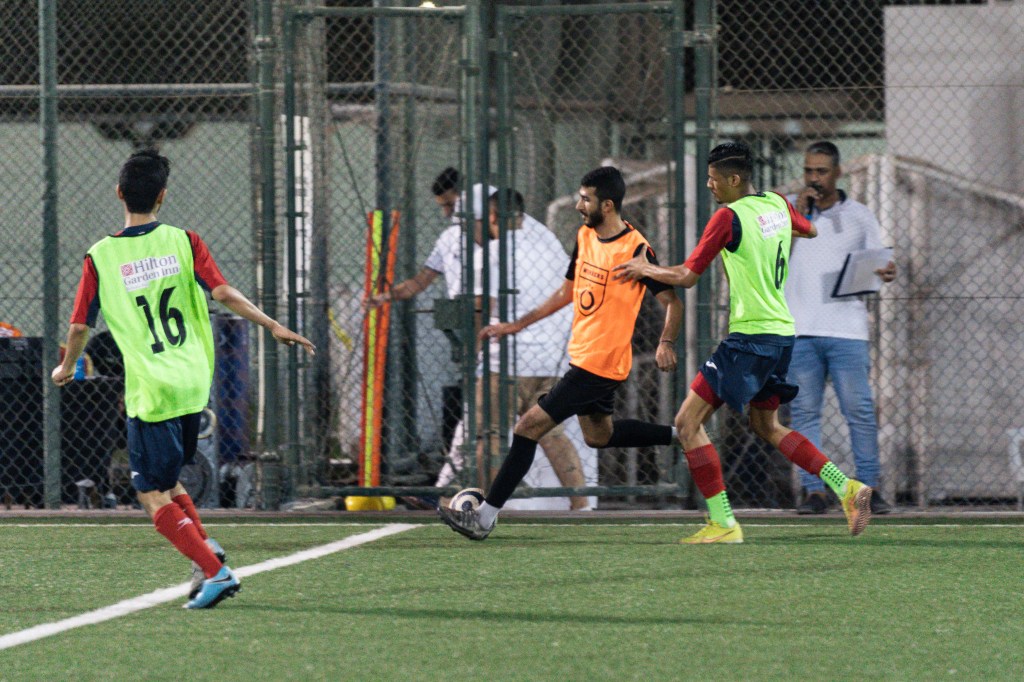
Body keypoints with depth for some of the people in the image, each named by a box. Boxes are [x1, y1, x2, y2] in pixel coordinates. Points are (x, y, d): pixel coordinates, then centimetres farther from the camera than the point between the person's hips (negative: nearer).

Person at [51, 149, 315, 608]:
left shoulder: (100, 257, -3)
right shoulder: (182, 242, 1)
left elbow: (80, 327, 1)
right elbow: (223, 293, -9)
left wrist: (66, 368, 19)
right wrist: (274, 327, -4)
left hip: (150, 392, -4)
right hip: (193, 385, 4)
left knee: (153, 495, 1)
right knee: (166, 481, 24)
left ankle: (214, 571, -14)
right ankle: (208, 551, 6)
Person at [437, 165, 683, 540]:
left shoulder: (636, 250, -18)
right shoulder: (585, 236, 6)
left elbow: (672, 302, -14)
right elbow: (567, 291, 18)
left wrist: (665, 344, -28)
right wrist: (517, 325, 17)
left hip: (599, 365, -9)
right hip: (581, 354, 9)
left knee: (529, 427, -10)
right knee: (599, 435, 25)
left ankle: (485, 516, -5)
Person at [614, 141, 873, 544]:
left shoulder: (729, 217, -12)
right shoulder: (778, 205, 9)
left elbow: (687, 277, -8)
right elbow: (809, 231, 32)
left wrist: (644, 269, 9)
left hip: (750, 337, -9)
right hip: (782, 333, 9)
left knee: (689, 421, -5)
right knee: (766, 426, 24)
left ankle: (723, 523, -11)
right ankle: (847, 488, 12)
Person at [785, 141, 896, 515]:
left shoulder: (859, 215, 9)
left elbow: (876, 266, 12)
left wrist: (887, 273, -10)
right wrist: (796, 213, -7)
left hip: (846, 327, -1)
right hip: (799, 328, 1)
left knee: (860, 410, -6)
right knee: (804, 411, -2)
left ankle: (868, 489, -2)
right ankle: (813, 490, 1)